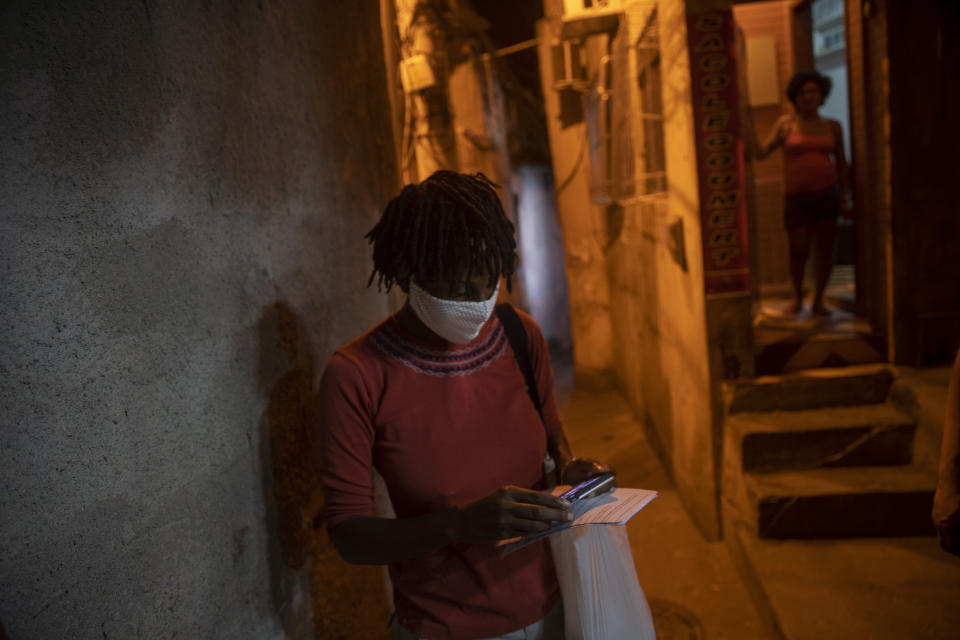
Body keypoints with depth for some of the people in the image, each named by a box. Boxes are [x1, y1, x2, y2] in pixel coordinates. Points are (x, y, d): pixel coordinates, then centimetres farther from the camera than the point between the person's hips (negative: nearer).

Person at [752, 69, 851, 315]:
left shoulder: (832, 126, 8)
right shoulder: (786, 124, 2)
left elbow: (841, 163, 13)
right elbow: (761, 153, -2)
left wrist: (844, 197, 9)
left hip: (827, 193, 2)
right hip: (797, 196, -2)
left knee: (825, 249, 2)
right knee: (798, 252, -2)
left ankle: (818, 299, 18)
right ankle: (797, 297, 22)